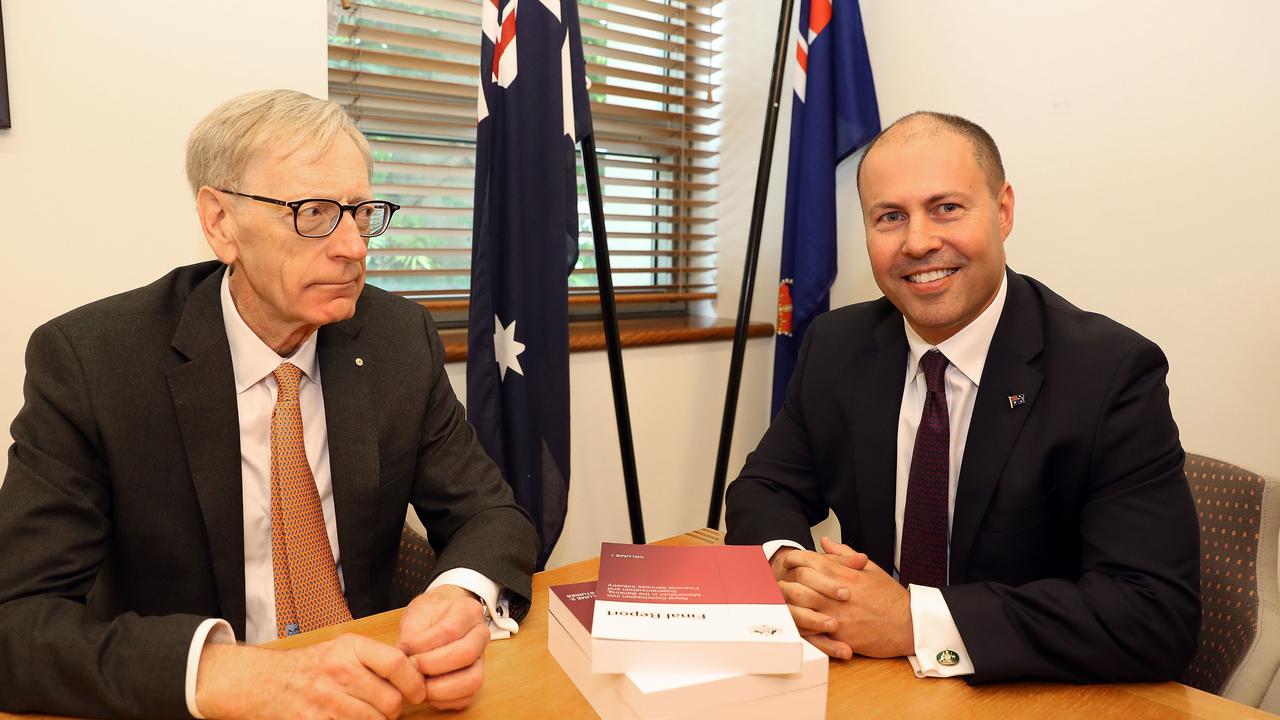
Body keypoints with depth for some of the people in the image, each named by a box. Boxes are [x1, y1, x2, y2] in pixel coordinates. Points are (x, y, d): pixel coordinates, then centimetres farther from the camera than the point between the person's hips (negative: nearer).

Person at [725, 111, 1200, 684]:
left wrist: (916, 620, -28)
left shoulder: (1113, 374, -15)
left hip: (1039, 699, -3)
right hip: (865, 683, 3)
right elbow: (763, 487, 2)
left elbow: (1160, 615, -20)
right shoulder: (835, 347, -3)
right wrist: (786, 566, -20)